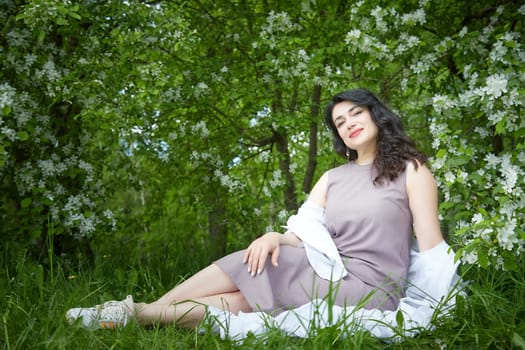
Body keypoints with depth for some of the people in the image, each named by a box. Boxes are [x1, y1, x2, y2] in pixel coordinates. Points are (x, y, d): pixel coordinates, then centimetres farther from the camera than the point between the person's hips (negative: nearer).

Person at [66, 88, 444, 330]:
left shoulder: (411, 169, 3)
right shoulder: (332, 178, 19)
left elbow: (431, 247, -4)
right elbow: (301, 233, 9)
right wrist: (274, 237, -14)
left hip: (367, 290, -5)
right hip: (331, 275, 5)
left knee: (245, 270, -17)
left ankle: (138, 313, -11)